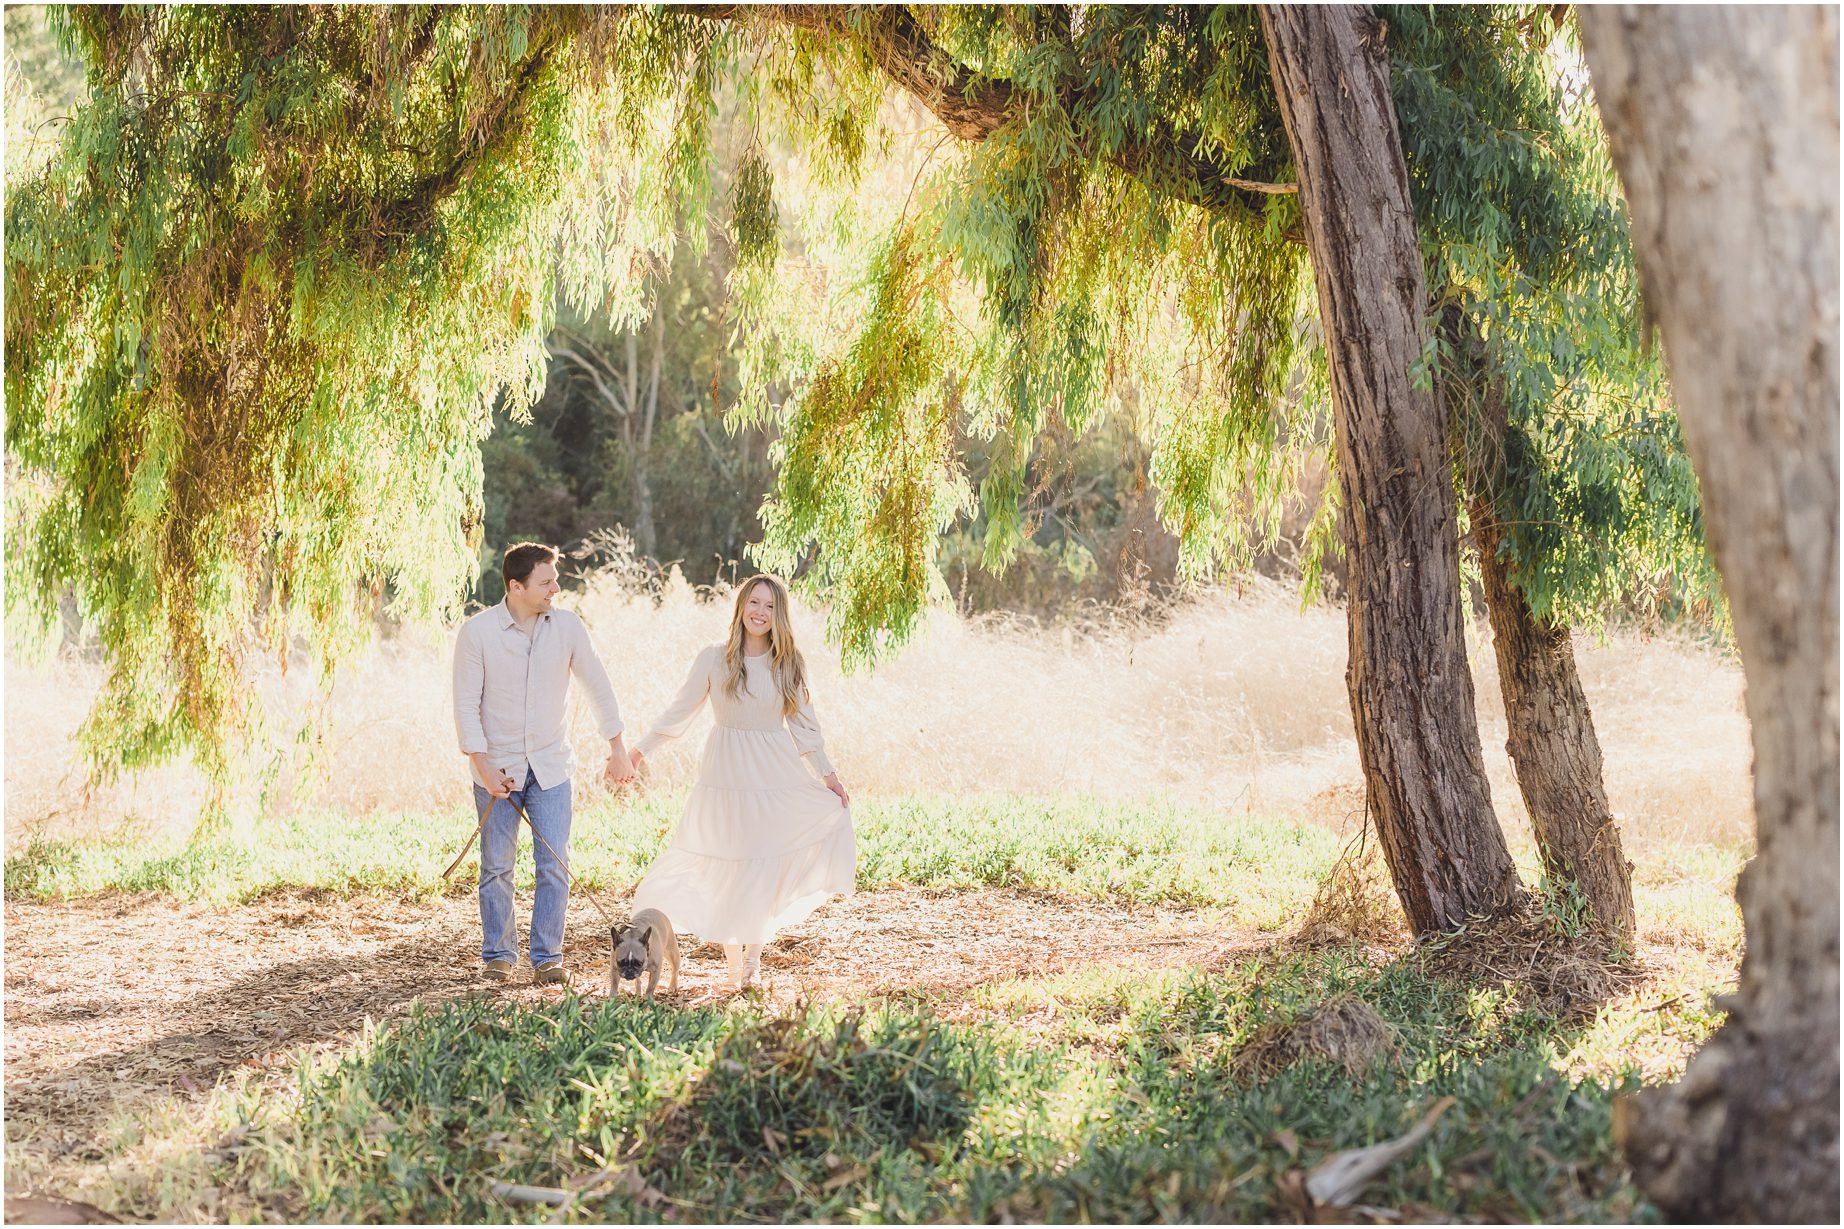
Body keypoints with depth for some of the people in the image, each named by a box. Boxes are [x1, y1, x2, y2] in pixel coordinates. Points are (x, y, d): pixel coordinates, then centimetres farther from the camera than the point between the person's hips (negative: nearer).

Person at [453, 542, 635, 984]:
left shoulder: (567, 627, -4)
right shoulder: (477, 632, -11)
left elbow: (597, 686, 7)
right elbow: (467, 703, -8)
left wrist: (617, 749, 10)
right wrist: (482, 764, -14)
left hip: (550, 765, 2)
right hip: (497, 767, -2)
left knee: (554, 864, -3)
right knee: (496, 866, 6)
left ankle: (547, 956, 9)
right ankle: (498, 955, 20)